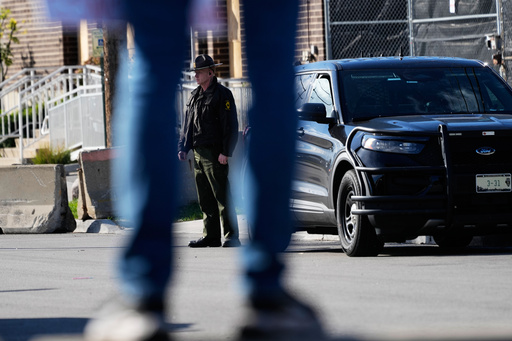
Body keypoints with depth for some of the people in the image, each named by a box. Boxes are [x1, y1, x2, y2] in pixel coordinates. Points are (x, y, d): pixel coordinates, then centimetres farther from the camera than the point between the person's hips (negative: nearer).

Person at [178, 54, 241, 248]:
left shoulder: (222, 94, -6)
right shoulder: (195, 96, 17)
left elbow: (230, 125, -11)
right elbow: (188, 125, 22)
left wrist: (225, 152, -17)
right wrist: (183, 148, 12)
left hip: (215, 154, -8)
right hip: (198, 153, 8)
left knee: (222, 197, -8)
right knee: (205, 198, 8)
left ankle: (232, 237, -6)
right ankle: (211, 236, 13)